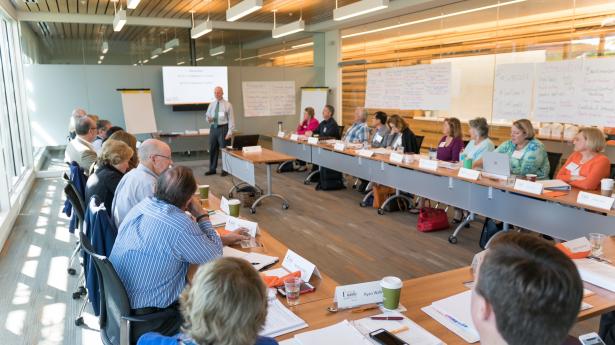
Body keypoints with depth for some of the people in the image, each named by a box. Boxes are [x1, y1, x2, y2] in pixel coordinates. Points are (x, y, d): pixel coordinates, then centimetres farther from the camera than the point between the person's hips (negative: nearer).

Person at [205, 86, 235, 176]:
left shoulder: (227, 105, -2)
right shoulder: (211, 105, 12)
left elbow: (231, 119, -6)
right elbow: (208, 117, 18)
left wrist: (230, 132, -14)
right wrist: (209, 119, -8)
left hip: (223, 128, -5)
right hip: (213, 128, 5)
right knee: (212, 149, 9)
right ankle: (212, 169, 20)